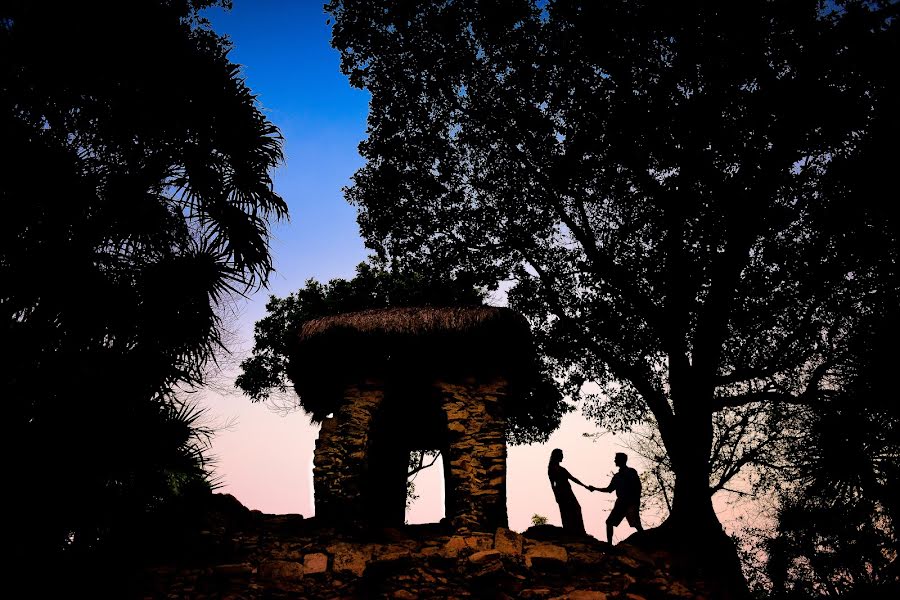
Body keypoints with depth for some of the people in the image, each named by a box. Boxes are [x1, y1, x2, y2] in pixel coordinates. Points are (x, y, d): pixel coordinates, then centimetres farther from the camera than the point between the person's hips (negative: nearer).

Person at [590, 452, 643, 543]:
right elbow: (609, 489, 27)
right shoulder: (617, 476, 21)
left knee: (636, 524, -21)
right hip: (621, 502, 7)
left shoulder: (631, 472, 3)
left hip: (631, 502, -7)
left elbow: (638, 486, -5)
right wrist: (595, 488, 23)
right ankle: (609, 544, 4)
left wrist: (637, 501, -16)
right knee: (609, 522, 1)